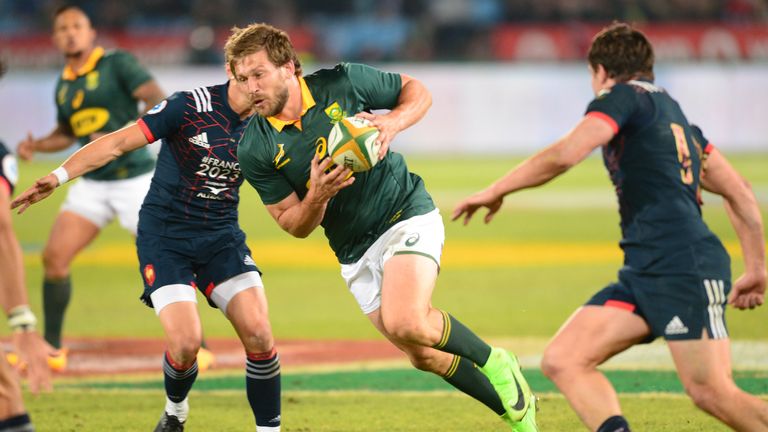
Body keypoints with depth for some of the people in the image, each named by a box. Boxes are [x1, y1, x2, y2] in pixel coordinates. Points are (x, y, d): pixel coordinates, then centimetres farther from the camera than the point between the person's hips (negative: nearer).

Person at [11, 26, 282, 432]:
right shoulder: (190, 106, -17)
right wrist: (58, 176, -26)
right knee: (185, 342, -16)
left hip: (221, 236, 3)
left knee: (259, 335, -14)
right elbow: (118, 143, -17)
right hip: (163, 235, -3)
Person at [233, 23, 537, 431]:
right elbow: (295, 225, -3)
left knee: (405, 323, -27)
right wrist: (317, 195, -24)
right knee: (425, 356, 6)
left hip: (406, 214, -4)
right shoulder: (254, 150, -9)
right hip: (354, 252, 4)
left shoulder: (343, 83, -12)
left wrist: (392, 122, -17)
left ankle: (493, 363, -1)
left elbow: (417, 91, 4)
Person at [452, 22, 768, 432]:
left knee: (711, 393, -14)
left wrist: (495, 191, -3)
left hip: (685, 264, -9)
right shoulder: (674, 114, 25)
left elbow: (563, 155, -13)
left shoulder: (624, 96, 1)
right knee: (562, 360, -1)